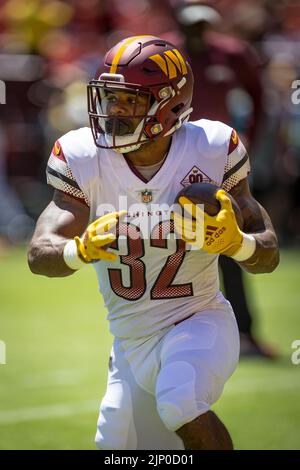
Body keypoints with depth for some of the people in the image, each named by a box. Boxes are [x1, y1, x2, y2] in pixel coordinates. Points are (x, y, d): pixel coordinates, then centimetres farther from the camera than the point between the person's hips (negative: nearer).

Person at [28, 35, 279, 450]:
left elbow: (268, 257, -8)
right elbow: (39, 255, -19)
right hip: (131, 341, 4)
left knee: (179, 404, -34)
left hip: (199, 323, -4)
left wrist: (234, 241, -32)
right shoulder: (82, 158, -10)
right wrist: (81, 250, -42)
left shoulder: (211, 150, -14)